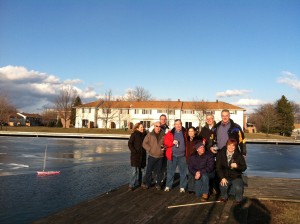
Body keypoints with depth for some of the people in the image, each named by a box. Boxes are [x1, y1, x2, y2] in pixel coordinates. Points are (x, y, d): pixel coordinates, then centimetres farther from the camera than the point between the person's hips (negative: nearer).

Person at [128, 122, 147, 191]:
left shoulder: (144, 134, 8)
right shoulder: (134, 134, -6)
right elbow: (130, 144, -8)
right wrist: (134, 151, -14)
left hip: (142, 155, 5)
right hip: (135, 155, -5)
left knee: (140, 170, 12)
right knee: (134, 170, -8)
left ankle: (138, 182, 26)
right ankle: (132, 185, -5)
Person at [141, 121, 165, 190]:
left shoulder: (163, 135, 5)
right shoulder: (149, 134, -1)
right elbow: (144, 143, -1)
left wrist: (164, 147, -3)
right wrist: (149, 149, -10)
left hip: (160, 156, 2)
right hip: (152, 156, -2)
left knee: (159, 171, 9)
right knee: (149, 170, 2)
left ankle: (158, 184, 21)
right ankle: (146, 183, 15)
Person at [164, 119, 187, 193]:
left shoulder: (185, 133, 4)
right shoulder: (170, 133, 2)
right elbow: (166, 142, -2)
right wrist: (172, 142, -19)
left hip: (182, 155, 0)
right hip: (172, 155, 0)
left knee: (183, 172, 5)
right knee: (170, 171, 8)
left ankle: (182, 187, 14)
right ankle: (168, 186, 18)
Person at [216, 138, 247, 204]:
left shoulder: (239, 155, 0)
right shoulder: (221, 154, 0)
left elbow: (244, 167, -2)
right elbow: (218, 167, -3)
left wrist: (237, 166, -25)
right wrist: (222, 178, -16)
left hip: (236, 177, 0)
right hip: (225, 177, 0)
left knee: (238, 188, -29)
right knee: (223, 186, -30)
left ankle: (238, 199, 7)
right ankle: (224, 197, 6)